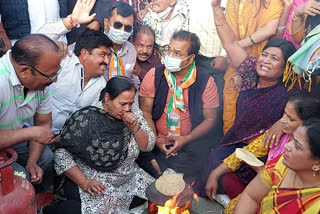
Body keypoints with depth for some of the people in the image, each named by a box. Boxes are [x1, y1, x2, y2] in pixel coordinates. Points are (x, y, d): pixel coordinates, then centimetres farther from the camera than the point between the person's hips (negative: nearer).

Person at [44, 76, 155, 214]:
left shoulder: (134, 114, 0)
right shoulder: (86, 118, -15)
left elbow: (148, 146, 3)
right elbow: (62, 153, -13)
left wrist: (135, 127, -16)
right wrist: (85, 183, -20)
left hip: (129, 177, 5)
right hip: (95, 180, -5)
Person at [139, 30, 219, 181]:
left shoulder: (206, 82, -4)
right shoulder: (154, 75, -1)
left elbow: (210, 119, -1)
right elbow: (145, 112, 1)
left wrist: (186, 139, -13)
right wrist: (156, 139, -11)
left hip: (191, 143, -1)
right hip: (157, 142, 1)